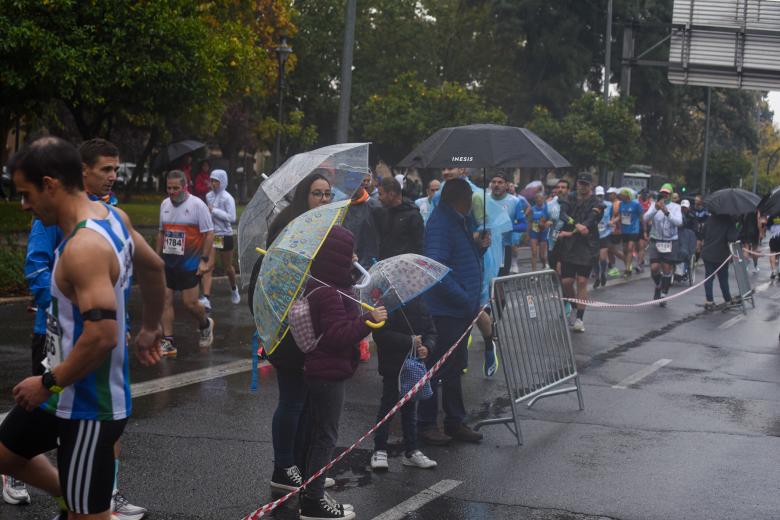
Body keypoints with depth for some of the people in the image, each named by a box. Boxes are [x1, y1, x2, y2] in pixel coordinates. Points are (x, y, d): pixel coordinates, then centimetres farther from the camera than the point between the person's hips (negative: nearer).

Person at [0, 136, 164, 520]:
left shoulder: (83, 248, -28)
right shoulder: (112, 217, 2)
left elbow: (103, 336, -34)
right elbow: (153, 267, 19)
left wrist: (49, 384, -21)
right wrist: (149, 329, 31)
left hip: (88, 407, -10)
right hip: (71, 392, 10)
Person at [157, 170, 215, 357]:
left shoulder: (197, 205, -10)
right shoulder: (165, 205, 9)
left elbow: (209, 234, -10)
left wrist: (204, 260, -15)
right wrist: (158, 256, 16)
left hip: (189, 264, -5)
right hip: (168, 262, 5)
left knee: (189, 302, -3)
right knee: (165, 299, -3)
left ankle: (205, 325, 28)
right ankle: (168, 342, -1)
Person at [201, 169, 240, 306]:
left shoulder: (227, 198, -12)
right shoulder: (208, 196, 4)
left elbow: (232, 218, -20)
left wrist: (214, 211, -20)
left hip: (225, 236, -3)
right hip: (211, 235, 3)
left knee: (228, 267, 13)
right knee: (208, 266, -10)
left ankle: (234, 289, 42)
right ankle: (205, 298, -18)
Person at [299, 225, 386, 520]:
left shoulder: (318, 286, 10)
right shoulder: (329, 294, -23)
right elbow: (338, 334, -30)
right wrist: (369, 320, -32)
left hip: (319, 371, 11)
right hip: (328, 374, -11)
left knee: (319, 433, 18)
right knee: (326, 436, -2)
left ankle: (313, 495, 27)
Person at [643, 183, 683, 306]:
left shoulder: (675, 207, 1)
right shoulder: (654, 205, 3)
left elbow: (679, 222, -15)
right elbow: (646, 218, -12)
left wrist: (666, 212, -28)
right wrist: (656, 209, -28)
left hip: (670, 242, 0)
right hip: (655, 241, 0)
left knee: (667, 269, 1)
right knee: (654, 267, -9)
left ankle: (663, 295, 14)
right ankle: (658, 286, 22)